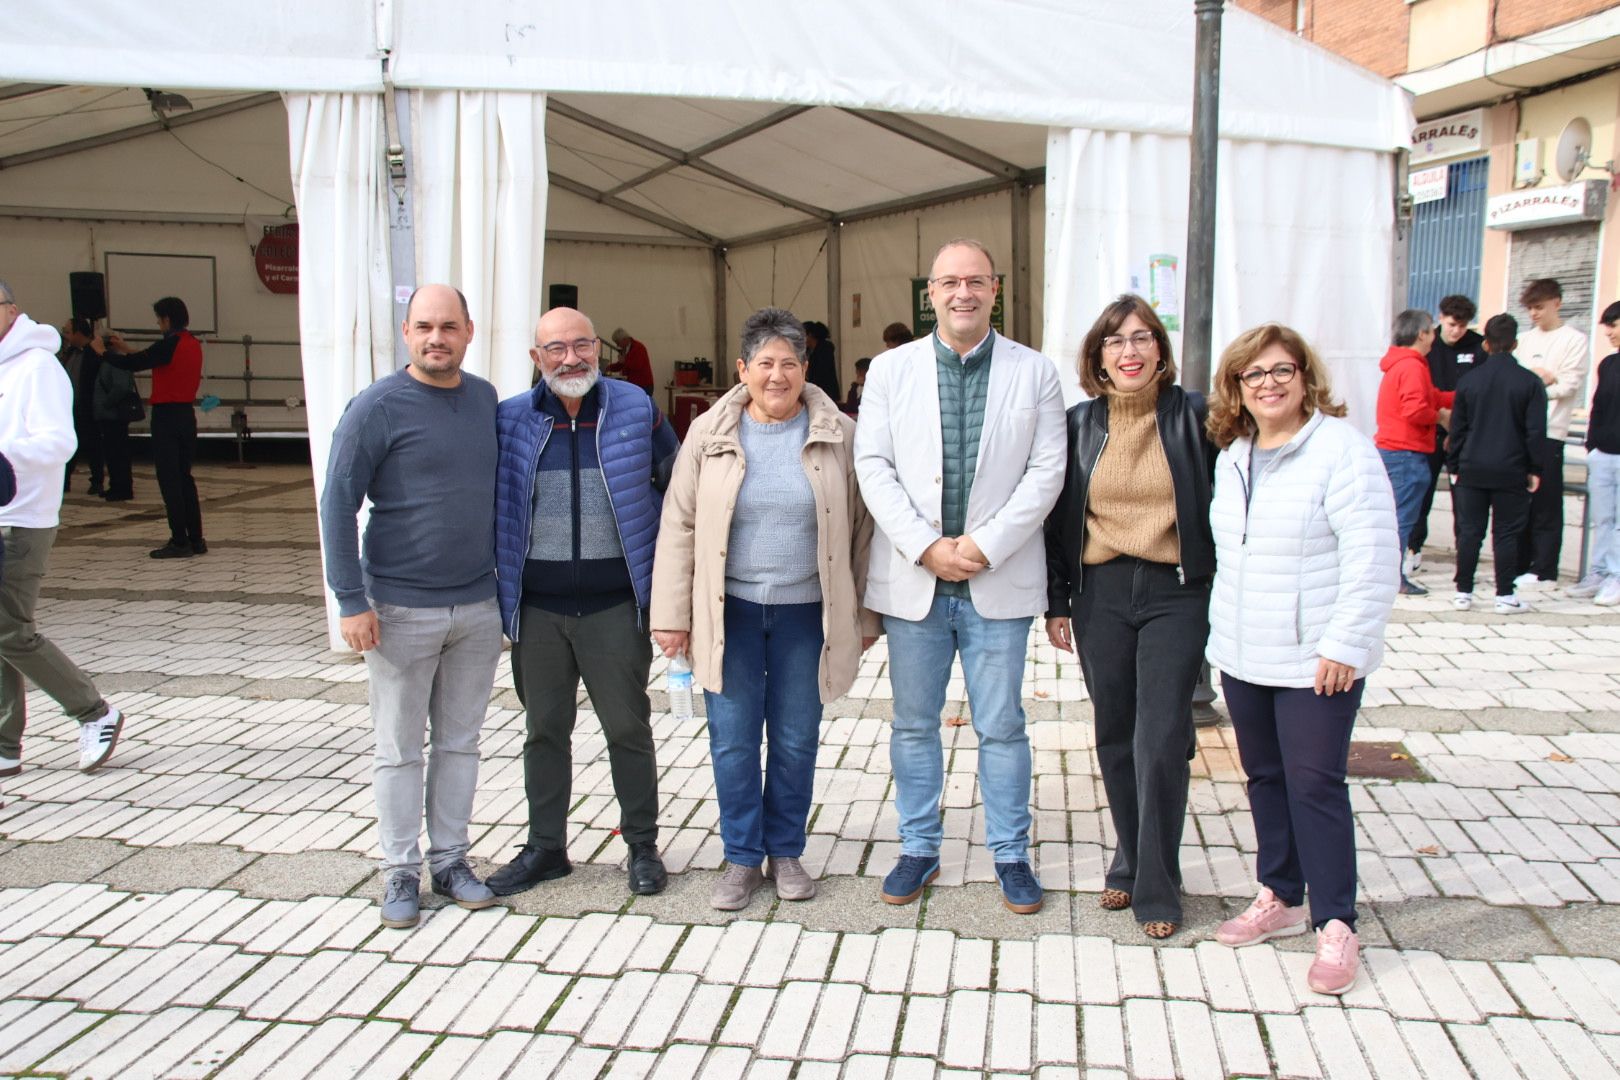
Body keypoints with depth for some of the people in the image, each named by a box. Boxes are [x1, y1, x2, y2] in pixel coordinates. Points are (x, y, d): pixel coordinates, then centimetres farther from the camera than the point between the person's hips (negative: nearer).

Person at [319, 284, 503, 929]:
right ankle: (401, 872, 18)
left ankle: (451, 860, 25)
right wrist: (351, 601, -13)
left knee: (460, 742, 12)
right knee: (400, 749, 5)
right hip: (400, 609, -4)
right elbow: (337, 504, -9)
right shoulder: (378, 407, -9)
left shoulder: (486, 399, 7)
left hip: (477, 607, 4)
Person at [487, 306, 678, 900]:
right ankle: (545, 847, 27)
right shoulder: (509, 420, 2)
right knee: (544, 729, 12)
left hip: (614, 605, -2)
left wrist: (664, 575, 7)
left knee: (628, 728, 7)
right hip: (536, 607, 2)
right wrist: (500, 582, 5)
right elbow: (487, 504, 11)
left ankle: (642, 846, 23)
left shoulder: (636, 410, -1)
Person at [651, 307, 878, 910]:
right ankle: (743, 858, 20)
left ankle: (786, 851, 28)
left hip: (806, 611, 0)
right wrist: (671, 614, -3)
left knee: (796, 741, 9)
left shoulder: (838, 435, -1)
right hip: (730, 610, 0)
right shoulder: (710, 434, 0)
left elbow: (861, 528, 3)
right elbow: (679, 526, 1)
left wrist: (864, 615, 3)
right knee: (732, 740, 5)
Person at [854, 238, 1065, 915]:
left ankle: (1011, 854, 22)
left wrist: (984, 546, -13)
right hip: (912, 579, 1)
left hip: (998, 582, -1)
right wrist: (926, 547, -13)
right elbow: (873, 467, -2)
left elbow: (1047, 471, -3)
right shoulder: (891, 369, 5)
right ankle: (919, 850, 26)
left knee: (1002, 728, 7)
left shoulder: (1035, 372, 3)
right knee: (913, 725, 11)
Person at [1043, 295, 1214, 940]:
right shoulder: (1079, 424, 6)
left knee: (1161, 743, -5)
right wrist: (1057, 602, 7)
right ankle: (1130, 865, 29)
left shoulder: (1192, 416, -1)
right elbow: (1059, 517, 9)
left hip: (1176, 594, -3)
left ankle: (1156, 888, 9)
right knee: (1116, 739, 11)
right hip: (1100, 595, 3)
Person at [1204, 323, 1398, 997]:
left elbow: (1372, 556, -16)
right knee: (1265, 778, 15)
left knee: (1314, 784, -3)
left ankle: (1335, 925, 9)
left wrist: (1345, 643, -19)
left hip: (1315, 659, -7)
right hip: (1242, 654, 7)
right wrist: (1222, 626, 17)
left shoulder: (1341, 448, -13)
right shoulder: (1233, 455, 11)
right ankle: (1279, 898, 29)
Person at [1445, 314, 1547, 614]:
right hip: (1511, 472, -2)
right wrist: (1534, 469, 3)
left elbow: (1457, 429, 4)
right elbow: (1536, 431, -5)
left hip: (1472, 469, 2)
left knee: (1469, 531, 6)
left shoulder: (1469, 380, 2)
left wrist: (1454, 466, 11)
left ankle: (1463, 592, 8)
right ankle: (1505, 596, 6)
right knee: (1507, 534, 4)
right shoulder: (1530, 382, -4)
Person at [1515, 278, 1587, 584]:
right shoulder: (1525, 339, 17)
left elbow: (1568, 387, -6)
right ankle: (1519, 564, 14)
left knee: (1545, 504, -2)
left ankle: (1543, 568, 3)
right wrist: (1541, 379, -8)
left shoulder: (1574, 340, 1)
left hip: (1549, 432, -5)